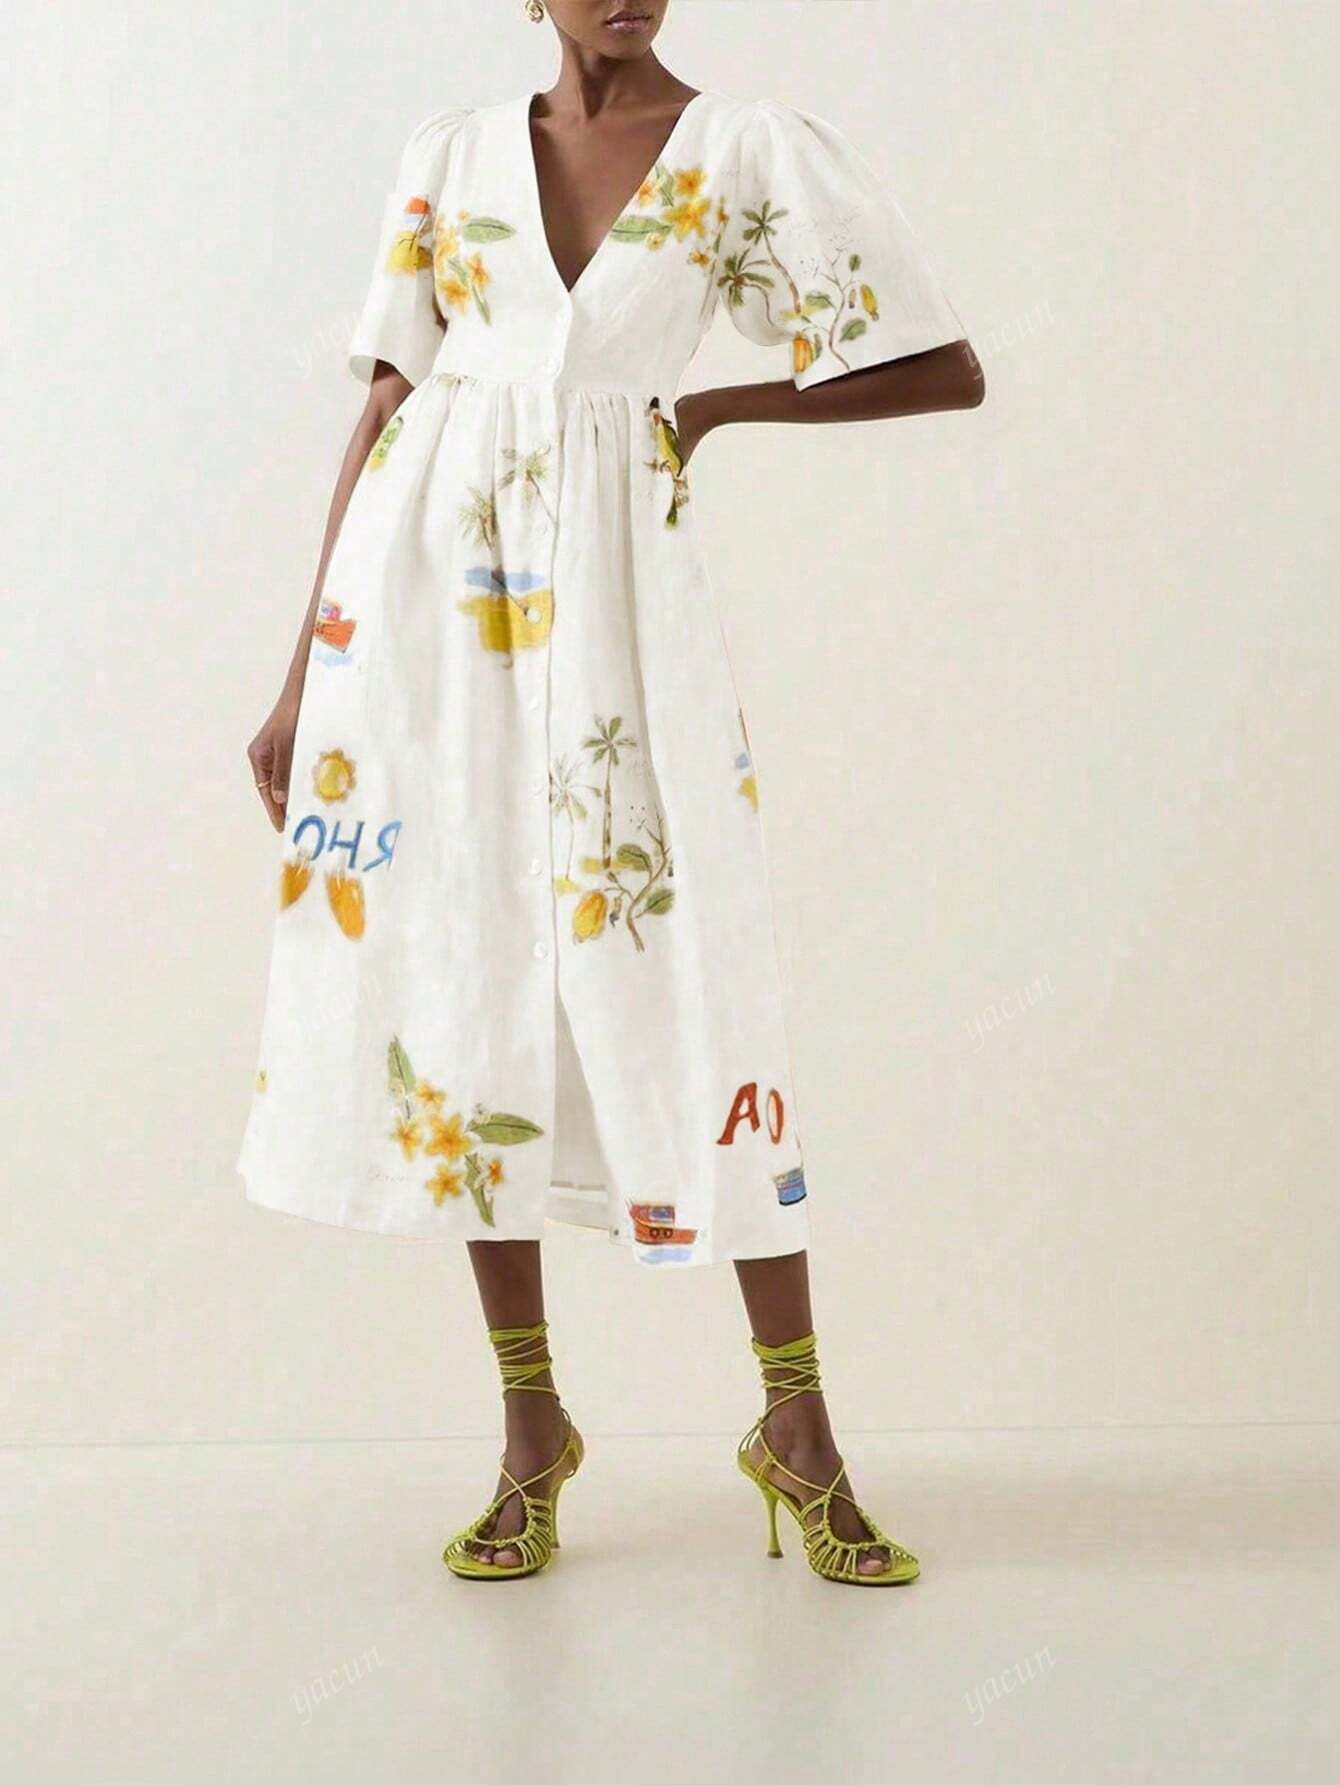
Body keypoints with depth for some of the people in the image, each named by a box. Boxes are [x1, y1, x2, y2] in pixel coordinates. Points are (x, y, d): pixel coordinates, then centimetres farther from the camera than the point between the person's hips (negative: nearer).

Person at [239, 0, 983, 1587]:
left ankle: (797, 1429, 9)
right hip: (424, 586, 3)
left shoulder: (751, 149, 5)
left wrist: (715, 404, 6)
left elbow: (945, 370, 4)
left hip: (606, 586, -2)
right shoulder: (452, 154, 12)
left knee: (682, 984, -4)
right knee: (457, 982, 3)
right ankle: (531, 1430, 15)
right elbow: (385, 410, 10)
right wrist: (300, 679, 8)